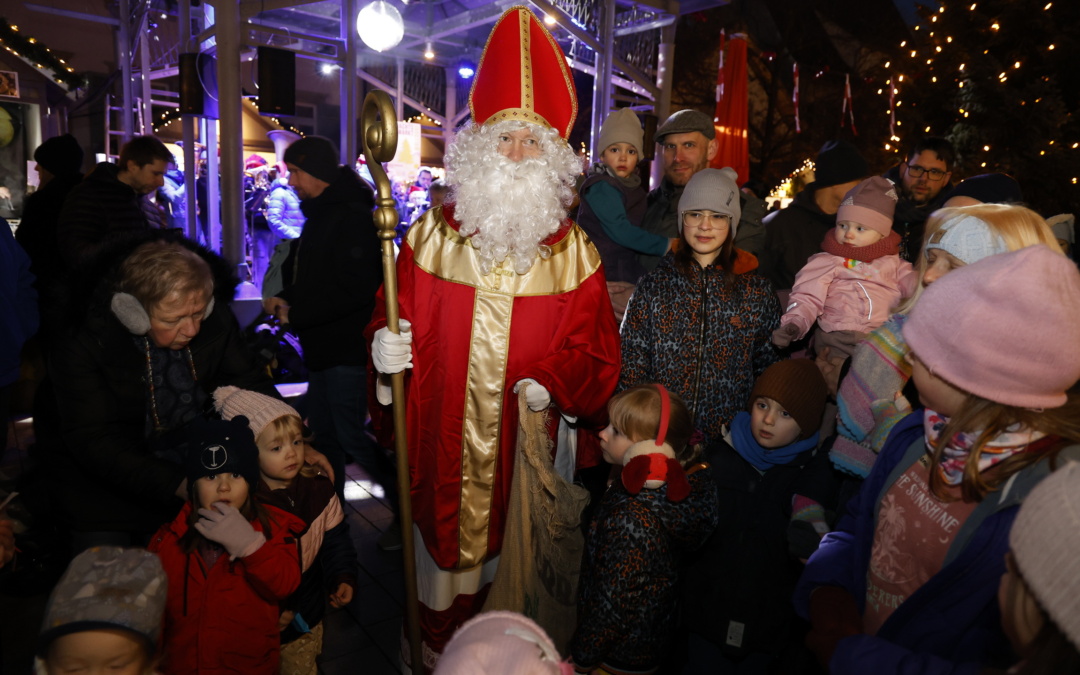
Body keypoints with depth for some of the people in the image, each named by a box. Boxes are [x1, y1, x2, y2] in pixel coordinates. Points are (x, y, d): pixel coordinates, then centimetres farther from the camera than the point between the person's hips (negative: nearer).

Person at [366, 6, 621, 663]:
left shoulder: (573, 250, 0)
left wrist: (555, 382, -16)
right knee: (442, 548, 14)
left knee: (508, 555, 12)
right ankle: (436, 656, 39)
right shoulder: (434, 233, 1)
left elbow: (595, 349, 1)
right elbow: (397, 315, 6)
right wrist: (386, 344, -15)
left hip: (524, 445, 0)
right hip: (443, 441, 1)